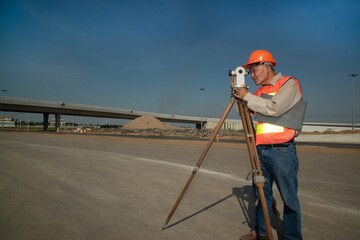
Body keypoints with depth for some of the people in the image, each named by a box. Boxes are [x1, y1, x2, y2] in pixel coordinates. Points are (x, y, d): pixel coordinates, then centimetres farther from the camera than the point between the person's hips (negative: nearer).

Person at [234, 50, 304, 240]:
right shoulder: (260, 92, 16)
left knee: (289, 198, 3)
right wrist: (241, 98, 4)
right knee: (262, 194, 14)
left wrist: (247, 96, -12)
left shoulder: (289, 84, -4)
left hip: (282, 151, -6)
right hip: (261, 150, 7)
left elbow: (274, 108, -18)